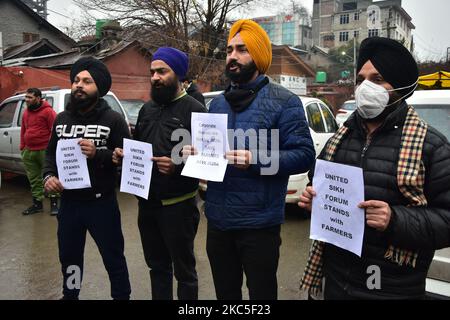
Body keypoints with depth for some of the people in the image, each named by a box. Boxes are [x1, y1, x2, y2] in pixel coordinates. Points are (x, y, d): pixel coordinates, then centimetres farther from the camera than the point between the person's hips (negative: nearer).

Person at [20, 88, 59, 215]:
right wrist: (22, 147, 16)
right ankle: (37, 204, 21)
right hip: (28, 152, 7)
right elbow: (23, 130, 21)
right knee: (34, 180, 12)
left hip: (45, 151, -7)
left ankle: (54, 204, 9)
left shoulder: (48, 111, -8)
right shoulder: (26, 113, 15)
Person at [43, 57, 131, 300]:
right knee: (69, 256, 23)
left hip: (101, 203, -5)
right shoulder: (61, 119, 7)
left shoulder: (113, 120, -10)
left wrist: (98, 154, -27)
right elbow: (51, 153, 13)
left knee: (113, 257, 10)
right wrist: (48, 176, -4)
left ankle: (122, 296, 31)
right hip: (68, 202, 5)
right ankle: (69, 295, 46)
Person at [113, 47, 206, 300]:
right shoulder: (147, 109, 12)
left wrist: (177, 166, -32)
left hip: (178, 204, -6)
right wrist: (123, 155, 1)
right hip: (147, 202, 7)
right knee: (157, 266, 21)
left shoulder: (194, 109, -11)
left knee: (183, 269, 9)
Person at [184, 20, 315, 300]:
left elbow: (304, 154, -13)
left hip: (259, 222, -5)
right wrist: (196, 153, -3)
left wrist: (256, 161, -26)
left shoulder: (283, 101, -7)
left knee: (261, 294, 12)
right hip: (218, 219, 6)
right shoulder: (217, 103, 12)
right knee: (225, 293, 22)